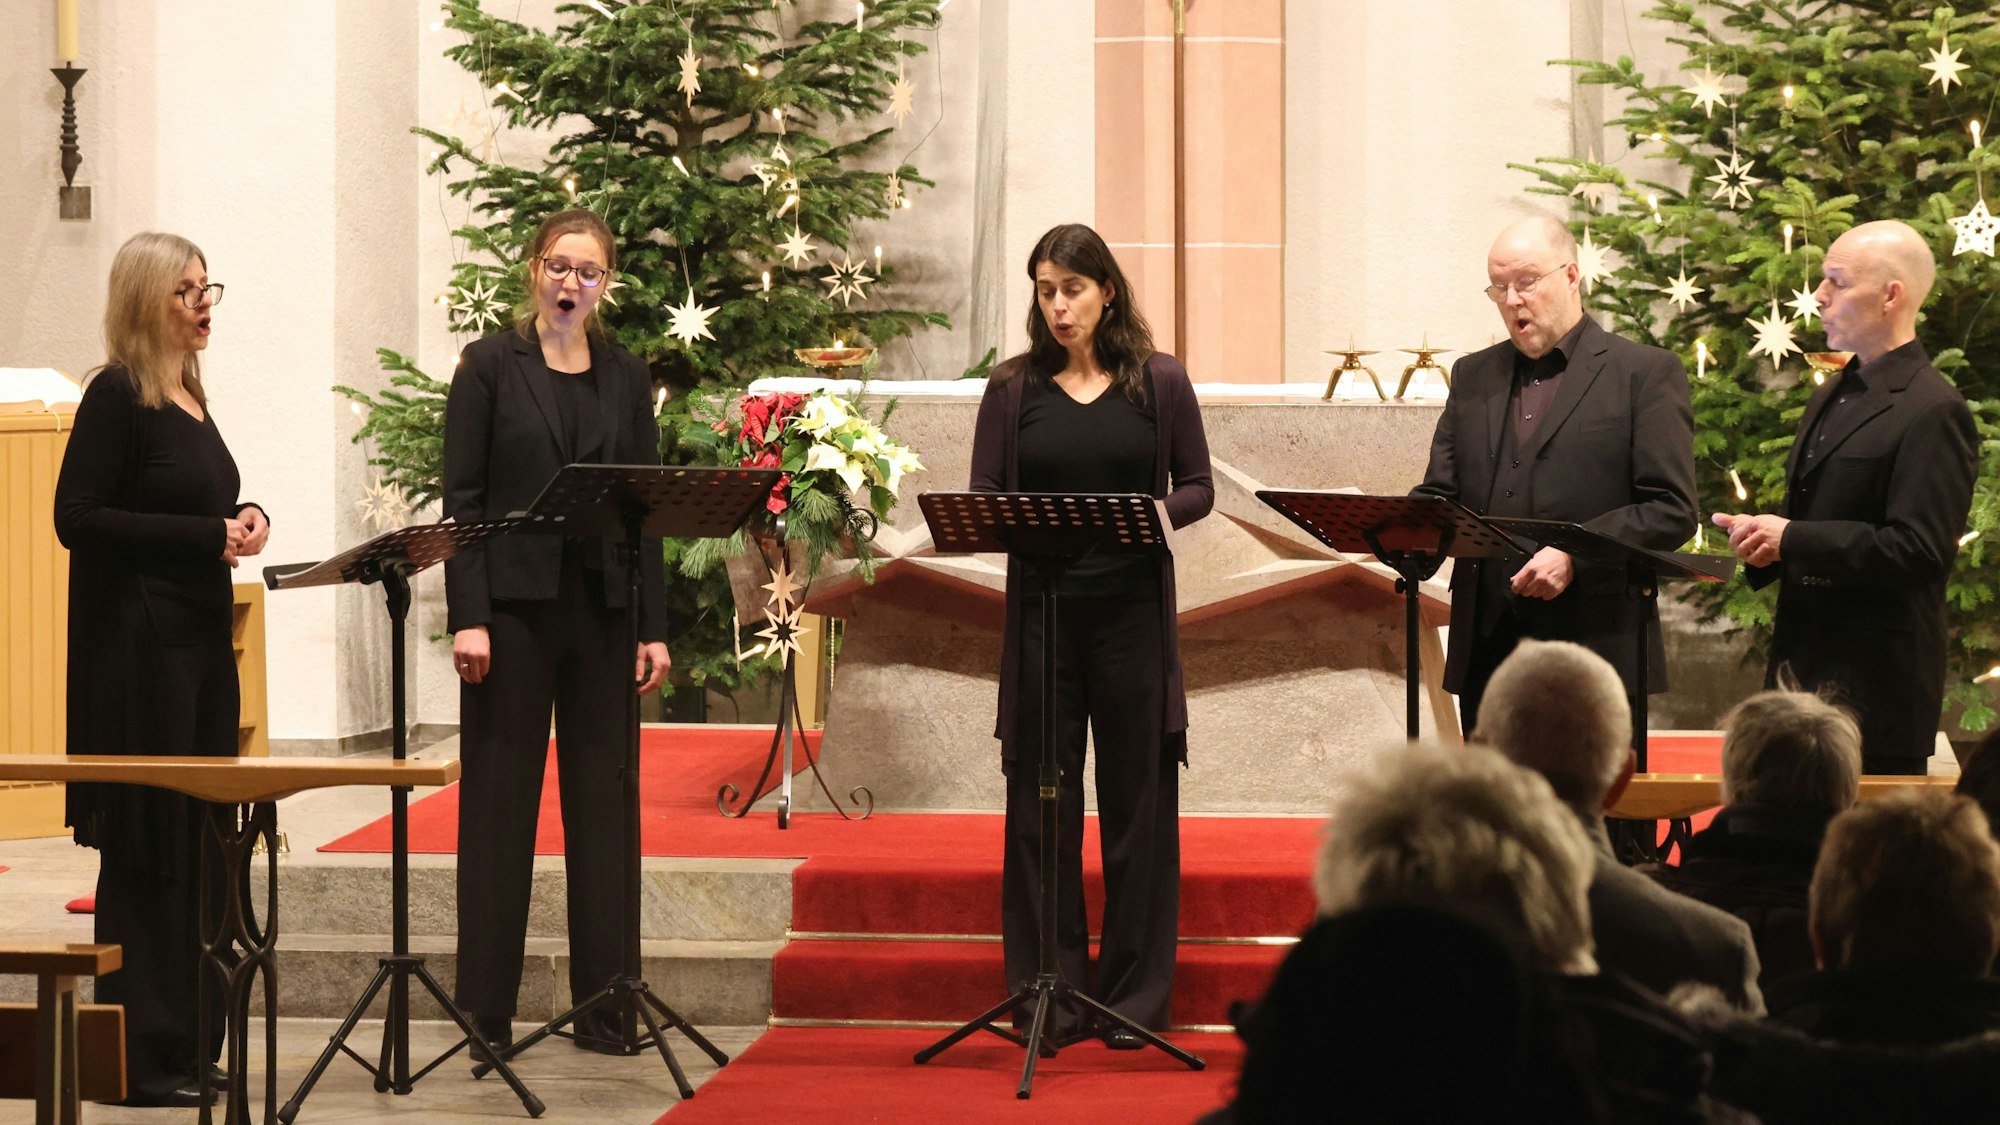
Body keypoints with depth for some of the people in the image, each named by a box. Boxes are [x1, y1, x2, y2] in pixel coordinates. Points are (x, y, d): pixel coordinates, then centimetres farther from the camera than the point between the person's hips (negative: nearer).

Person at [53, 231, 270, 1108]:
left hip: (199, 638, 8)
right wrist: (210, 535, -17)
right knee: (148, 848, -5)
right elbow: (77, 519, -16)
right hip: (138, 645, -8)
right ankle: (139, 1056, 0)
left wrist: (243, 520, 3)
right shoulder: (117, 396, -10)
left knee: (199, 845, 9)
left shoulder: (189, 397, 14)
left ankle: (189, 1042, 15)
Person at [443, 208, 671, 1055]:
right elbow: (463, 498, -4)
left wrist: (653, 626, 3)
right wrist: (467, 617, -13)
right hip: (514, 603, -3)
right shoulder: (491, 366, 0)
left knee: (602, 800, 5)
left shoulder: (625, 378, 10)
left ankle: (602, 1003, 10)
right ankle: (484, 1010, 6)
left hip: (601, 610, 3)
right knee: (500, 801, 1)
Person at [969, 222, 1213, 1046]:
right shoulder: (1014, 389, 6)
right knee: (1040, 799, 2)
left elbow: (1197, 488, 6)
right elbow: (981, 498, 6)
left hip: (1132, 610, -1)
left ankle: (1136, 995, 10)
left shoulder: (1159, 382, 4)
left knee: (1136, 798, 3)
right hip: (1041, 609, 1)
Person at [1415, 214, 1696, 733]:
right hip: (1485, 651, 5)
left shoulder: (1646, 373, 1)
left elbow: (1672, 510, -5)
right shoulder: (1474, 377, 18)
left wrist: (1575, 557, -17)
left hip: (1596, 645, -5)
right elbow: (1439, 492, 17)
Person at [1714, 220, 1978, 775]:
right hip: (1805, 665, 9)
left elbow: (1917, 549, -19)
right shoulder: (1829, 398, 19)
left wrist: (1791, 540, -19)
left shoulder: (1933, 412, -12)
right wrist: (1763, 536, 3)